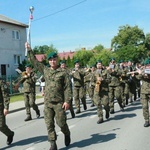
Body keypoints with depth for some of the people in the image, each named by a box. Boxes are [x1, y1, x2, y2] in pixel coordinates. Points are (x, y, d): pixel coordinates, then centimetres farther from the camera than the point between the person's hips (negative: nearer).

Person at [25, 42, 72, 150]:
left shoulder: (63, 73, -2)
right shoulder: (45, 70, 10)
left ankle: (67, 134, 31)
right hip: (47, 103, 4)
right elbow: (35, 62, 19)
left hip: (59, 102, -3)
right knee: (49, 124, 2)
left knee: (61, 122, 0)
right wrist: (29, 50, 20)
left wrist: (67, 101, -14)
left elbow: (68, 88, -6)